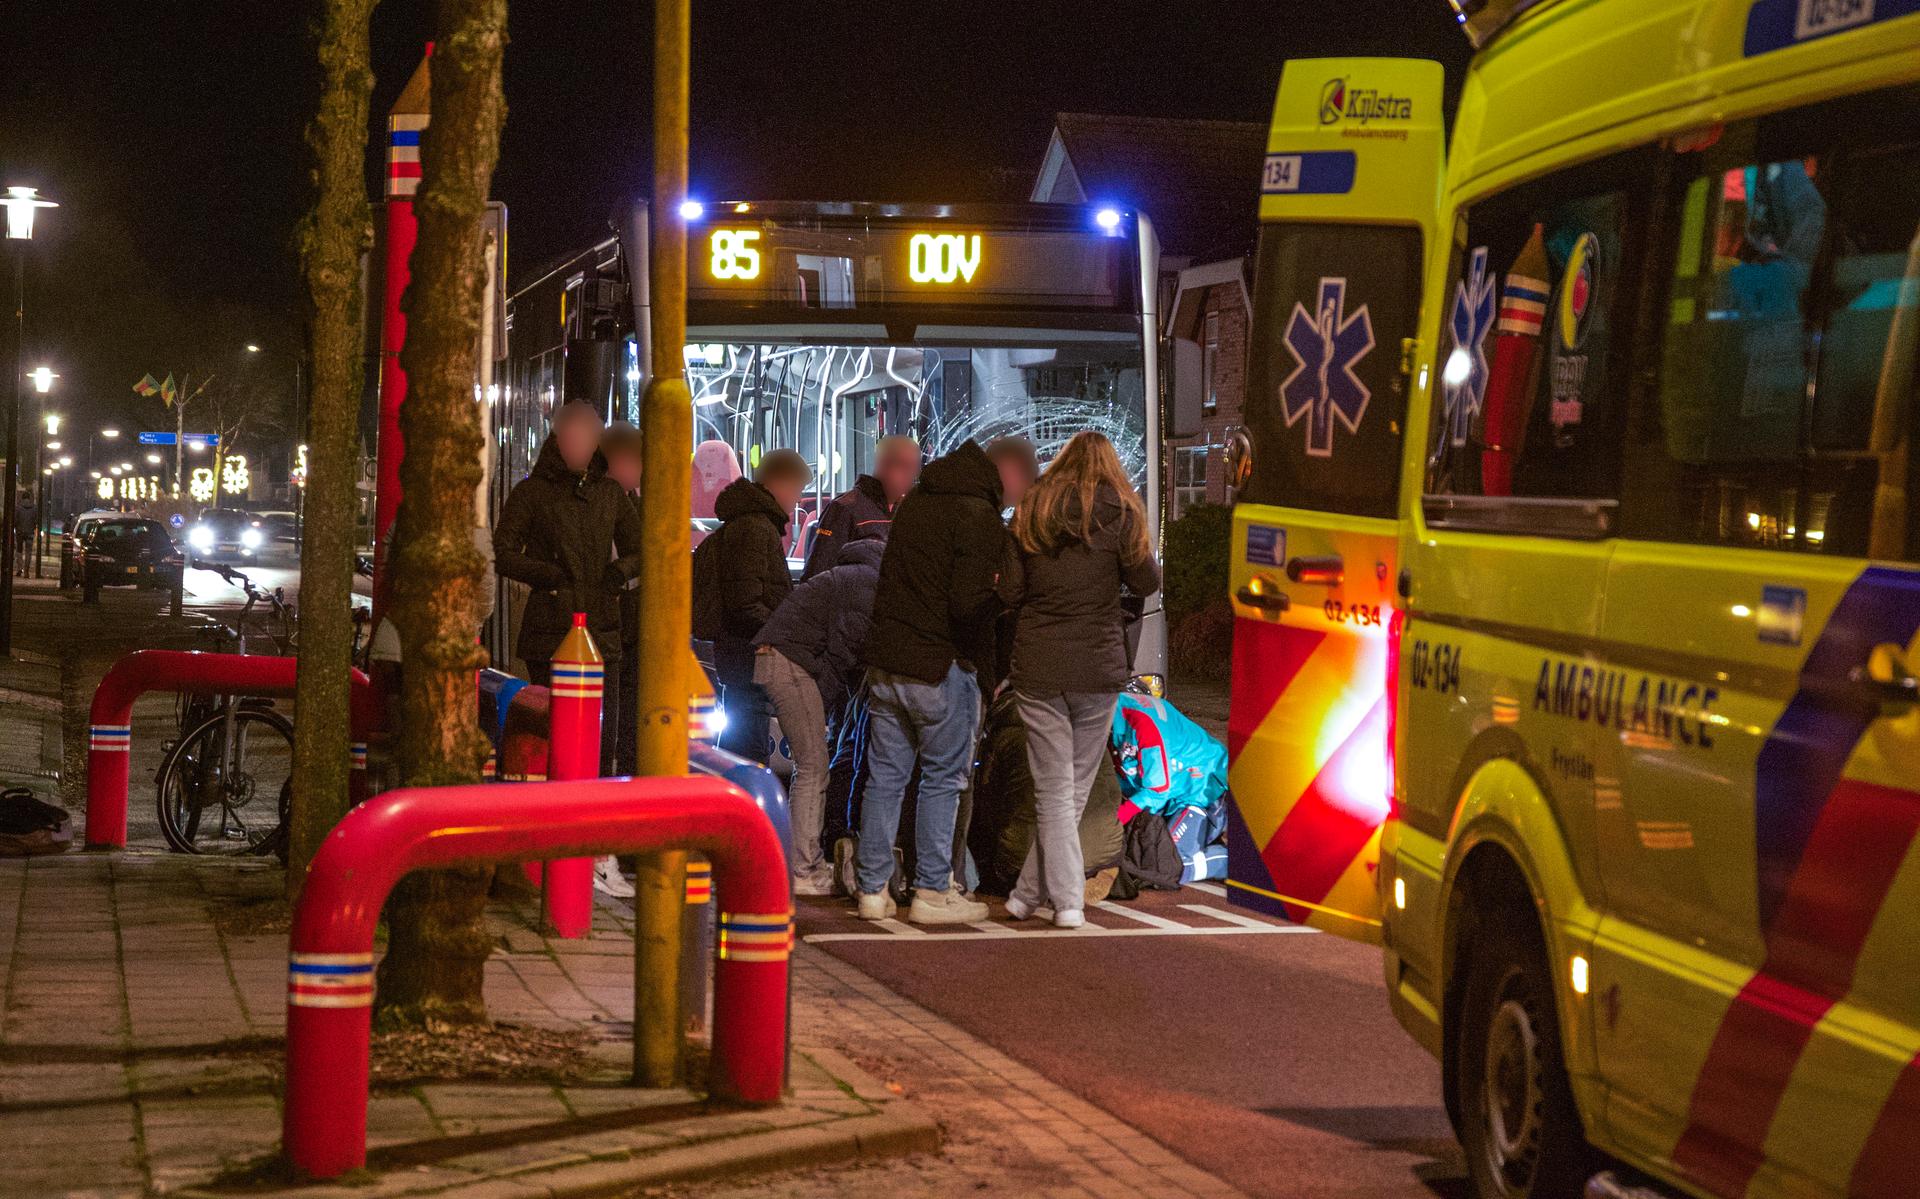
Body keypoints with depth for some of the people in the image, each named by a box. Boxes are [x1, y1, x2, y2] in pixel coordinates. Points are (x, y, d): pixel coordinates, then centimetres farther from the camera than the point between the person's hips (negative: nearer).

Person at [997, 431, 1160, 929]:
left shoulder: (1031, 510, 4)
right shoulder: (1118, 511, -2)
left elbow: (1009, 590, 3)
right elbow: (1146, 582, 1)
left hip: (1037, 665, 1)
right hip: (1099, 664, -1)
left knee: (1054, 789, 4)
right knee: (1075, 786, 11)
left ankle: (1067, 900, -2)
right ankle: (1030, 892, 14)